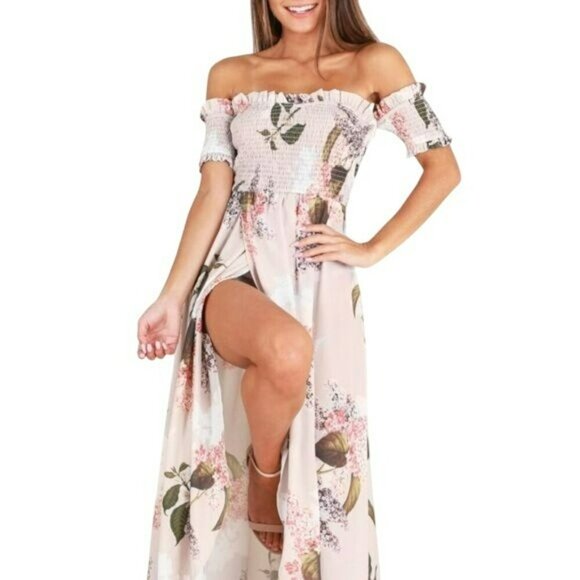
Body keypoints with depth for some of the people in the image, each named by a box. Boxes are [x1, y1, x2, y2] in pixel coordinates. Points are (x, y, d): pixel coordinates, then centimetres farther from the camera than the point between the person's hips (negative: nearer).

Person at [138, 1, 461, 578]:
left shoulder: (375, 65, 5)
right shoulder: (229, 75, 11)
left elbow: (443, 168, 6)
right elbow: (213, 193, 5)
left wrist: (371, 250, 0)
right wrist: (172, 297, -3)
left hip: (318, 281, 0)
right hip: (236, 269, 0)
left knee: (318, 461, -1)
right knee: (286, 348, -34)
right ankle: (263, 473, -5)